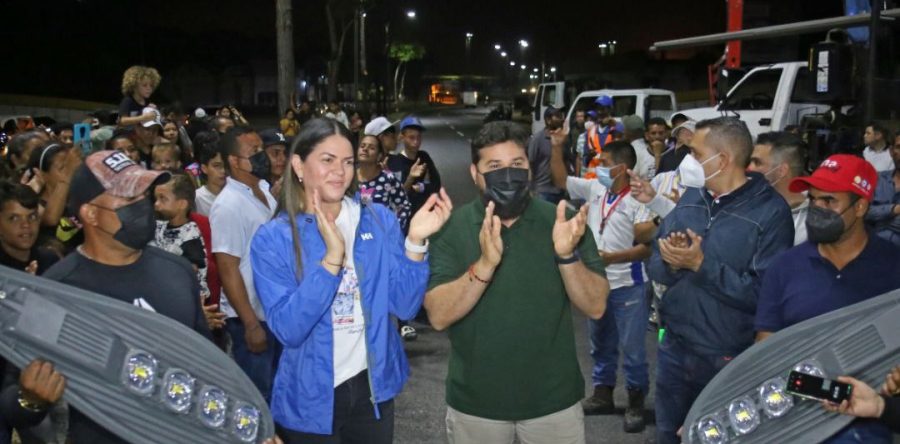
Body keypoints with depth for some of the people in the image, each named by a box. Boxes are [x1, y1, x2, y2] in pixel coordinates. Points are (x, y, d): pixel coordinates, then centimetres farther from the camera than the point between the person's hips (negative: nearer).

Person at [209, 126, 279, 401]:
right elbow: (228, 269, -19)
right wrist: (251, 324, -20)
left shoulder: (264, 191, 6)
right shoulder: (229, 205, -18)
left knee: (276, 388, 20)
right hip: (251, 317, -7)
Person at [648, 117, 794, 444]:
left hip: (730, 361, -5)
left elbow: (765, 293, -25)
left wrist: (701, 264, -24)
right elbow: (655, 266, 4)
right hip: (674, 348, 6)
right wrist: (671, 262, -19)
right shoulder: (691, 196, 4)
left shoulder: (771, 211, -16)